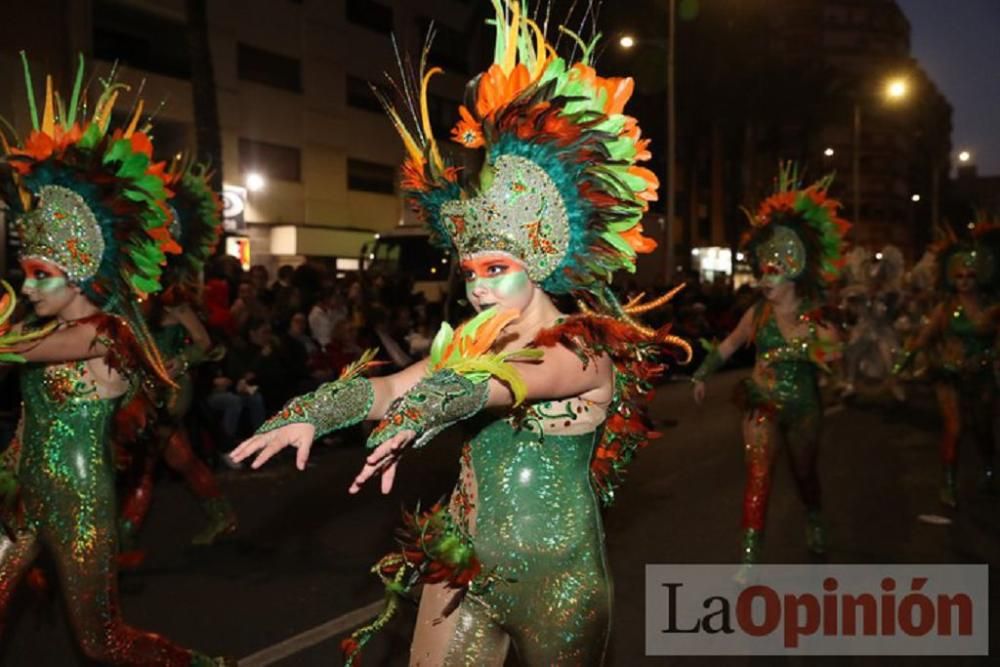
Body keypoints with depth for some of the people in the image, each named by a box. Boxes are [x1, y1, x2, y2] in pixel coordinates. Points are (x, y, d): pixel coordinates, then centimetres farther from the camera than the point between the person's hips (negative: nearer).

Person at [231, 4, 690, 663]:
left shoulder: (593, 347, -15)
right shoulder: (472, 339, 3)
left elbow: (517, 377, -35)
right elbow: (393, 384, -12)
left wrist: (415, 417, -53)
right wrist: (310, 414, -31)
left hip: (557, 581, -4)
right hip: (462, 571, 5)